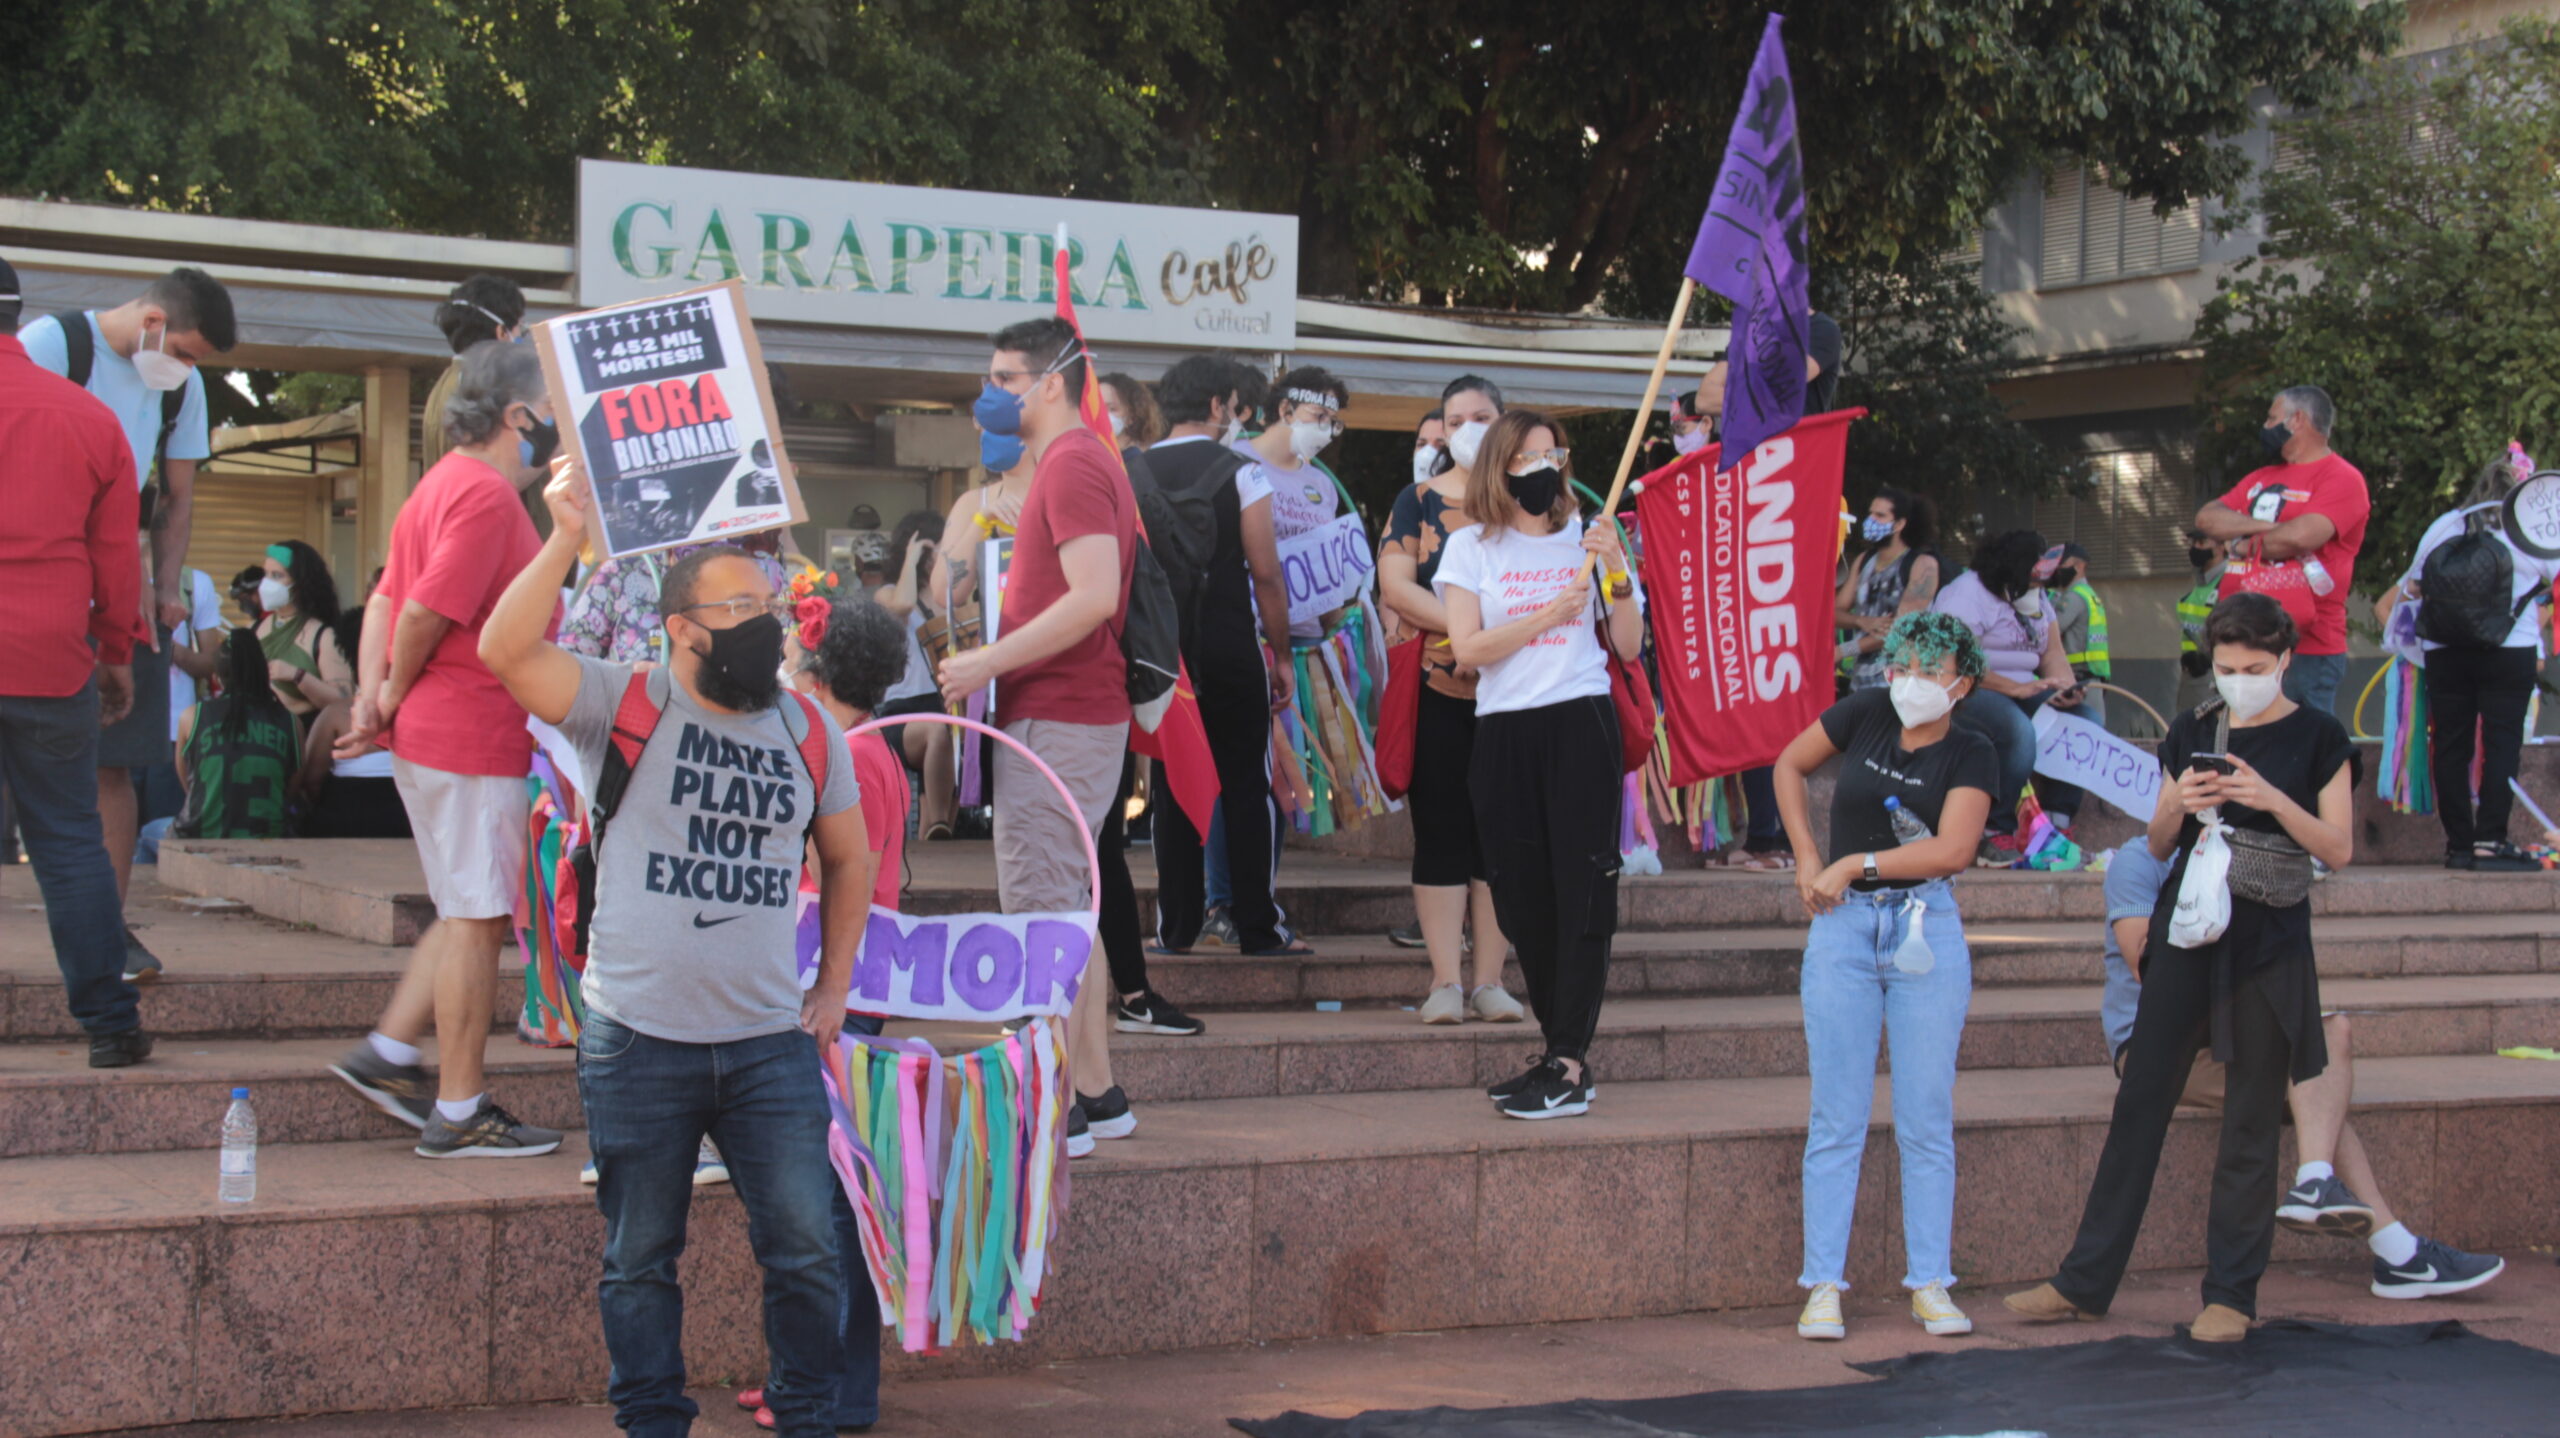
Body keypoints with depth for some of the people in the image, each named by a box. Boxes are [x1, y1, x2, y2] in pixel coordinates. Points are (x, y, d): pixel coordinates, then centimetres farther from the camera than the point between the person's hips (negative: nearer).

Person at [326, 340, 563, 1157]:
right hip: (470, 736, -10)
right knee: (478, 921, -3)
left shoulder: (448, 483, 16)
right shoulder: (485, 494, -17)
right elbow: (427, 611, -22)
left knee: (474, 913, 19)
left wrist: (374, 692, 3)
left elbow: (387, 598, 14)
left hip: (432, 731, 10)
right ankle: (458, 1114, 3)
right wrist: (396, 698, -6)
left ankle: (387, 1053, 21)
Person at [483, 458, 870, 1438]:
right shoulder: (626, 707, -4)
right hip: (638, 1043, -2)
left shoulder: (809, 732, 7)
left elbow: (847, 859, 20)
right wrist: (567, 539, -26)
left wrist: (834, 986, 13)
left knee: (806, 1244, 1)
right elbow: (507, 653, -20)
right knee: (639, 1258, 9)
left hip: (770, 1043, 2)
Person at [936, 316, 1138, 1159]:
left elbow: (1094, 596, -24)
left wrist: (988, 663, -21)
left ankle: (1054, 1109, -6)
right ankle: (1096, 1093, 19)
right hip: (1078, 715, 11)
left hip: (1056, 722, -11)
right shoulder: (1076, 460, 19)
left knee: (1040, 909, -8)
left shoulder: (1072, 464, -13)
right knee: (1066, 906, 14)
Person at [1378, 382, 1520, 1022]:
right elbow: (1394, 586, -3)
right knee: (1441, 831, -2)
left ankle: (1490, 978, 8)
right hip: (1435, 688, -1)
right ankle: (1445, 980, 1)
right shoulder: (1419, 500, 7)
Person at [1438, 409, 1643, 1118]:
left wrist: (1616, 575, -6)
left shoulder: (1585, 539, 11)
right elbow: (1467, 647, -5)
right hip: (1504, 734, 1)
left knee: (1582, 893, -9)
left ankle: (1568, 1070, -10)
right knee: (1523, 899, 3)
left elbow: (1631, 649, 8)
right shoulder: (1472, 548, 9)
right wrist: (1550, 614, -10)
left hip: (1582, 722, -1)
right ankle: (1563, 1053, 15)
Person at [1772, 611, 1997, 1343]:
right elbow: (1790, 764, 16)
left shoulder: (1971, 755, -3)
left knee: (1927, 1120, 4)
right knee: (1837, 1119, 2)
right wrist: (1807, 857, 8)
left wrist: (1856, 864, -15)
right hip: (1844, 929, 1)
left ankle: (1930, 1283, 12)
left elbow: (1952, 849, -16)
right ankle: (1824, 1285, 6)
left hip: (1927, 932, -1)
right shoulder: (1865, 714, 2)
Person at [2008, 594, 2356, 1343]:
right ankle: (2086, 1280, 7)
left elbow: (2338, 850, -5)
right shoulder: (2192, 731, 9)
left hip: (2269, 944, -3)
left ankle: (2231, 1294, 9)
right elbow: (2157, 846, 11)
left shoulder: (2318, 738, 1)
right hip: (2186, 929, 3)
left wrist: (2272, 799, -19)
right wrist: (2177, 806, -10)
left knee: (2251, 1125, 1)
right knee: (2141, 1101, 2)